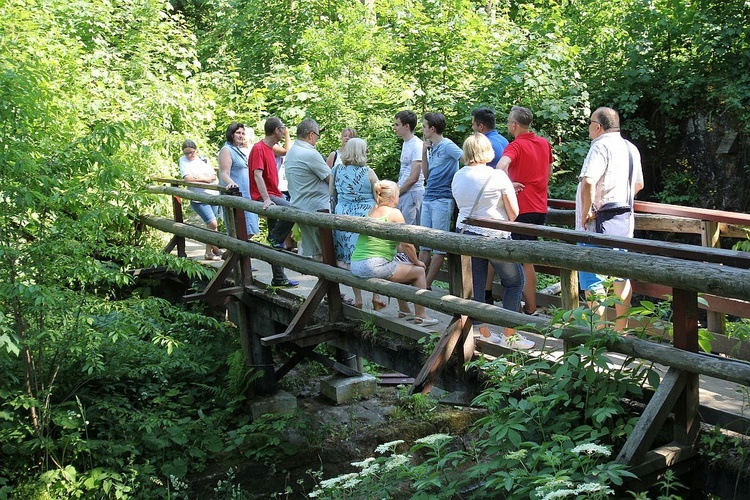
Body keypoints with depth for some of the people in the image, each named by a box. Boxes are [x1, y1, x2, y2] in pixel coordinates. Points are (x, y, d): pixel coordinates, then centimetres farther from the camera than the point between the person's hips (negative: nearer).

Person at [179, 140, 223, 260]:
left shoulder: (203, 159, 11)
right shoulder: (183, 160, 0)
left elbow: (214, 176, 5)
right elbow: (187, 178, -13)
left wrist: (200, 178, -11)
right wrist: (205, 178, -8)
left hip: (213, 195, 5)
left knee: (210, 226, 9)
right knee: (212, 224, -13)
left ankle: (209, 252, 21)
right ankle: (215, 248, 4)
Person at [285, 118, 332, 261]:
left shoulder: (291, 152, 13)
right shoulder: (310, 154, -16)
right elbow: (331, 179, -12)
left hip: (298, 206, 9)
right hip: (316, 207, -9)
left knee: (309, 250, 12)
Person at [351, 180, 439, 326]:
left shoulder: (371, 212, 16)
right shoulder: (394, 213, -6)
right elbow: (407, 244, -7)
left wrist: (406, 250, 27)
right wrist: (416, 262, 8)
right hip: (374, 267, -9)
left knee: (401, 268, 34)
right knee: (419, 271, 9)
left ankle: (404, 310, 40)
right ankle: (420, 316, 13)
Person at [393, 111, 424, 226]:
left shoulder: (417, 146, -14)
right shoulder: (405, 144, 15)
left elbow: (413, 178, -17)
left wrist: (397, 193, -9)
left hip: (413, 193, -9)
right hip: (402, 193, 9)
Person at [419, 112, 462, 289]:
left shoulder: (447, 146, -8)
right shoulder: (432, 148, 16)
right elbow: (426, 175, 15)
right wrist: (424, 152, 8)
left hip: (442, 200, -9)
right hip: (428, 200, 9)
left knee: (439, 246, -3)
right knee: (424, 243, 10)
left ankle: (426, 285, -1)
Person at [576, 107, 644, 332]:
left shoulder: (601, 146, -15)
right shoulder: (631, 148, 13)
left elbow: (588, 182, -28)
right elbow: (638, 184, 25)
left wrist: (586, 212, -19)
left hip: (600, 221, -9)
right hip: (625, 218, 9)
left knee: (592, 279, -3)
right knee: (621, 275, 13)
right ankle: (621, 330, 19)